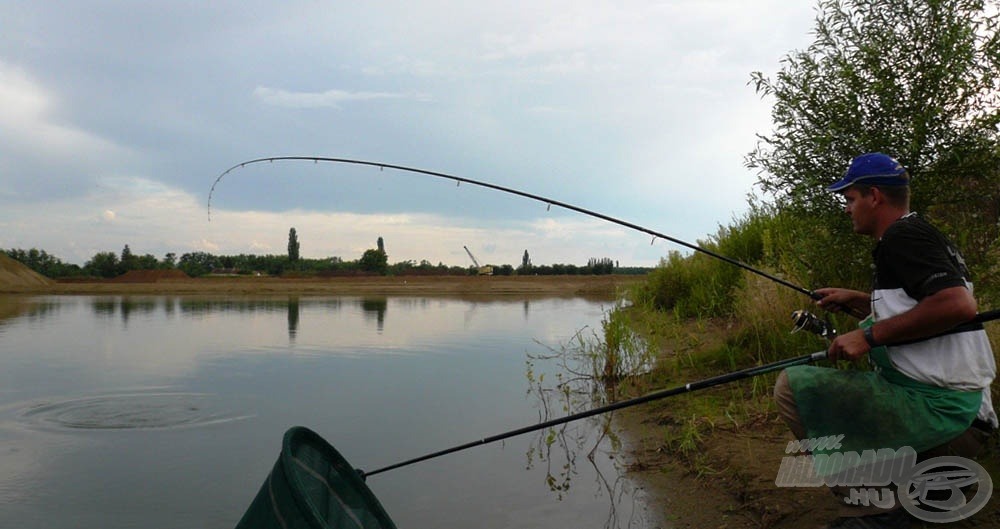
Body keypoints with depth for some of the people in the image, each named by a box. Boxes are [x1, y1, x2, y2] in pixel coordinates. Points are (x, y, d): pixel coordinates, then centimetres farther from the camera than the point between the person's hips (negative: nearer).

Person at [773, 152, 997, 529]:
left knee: (792, 386, -14)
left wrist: (870, 335, -25)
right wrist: (855, 300, 17)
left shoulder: (902, 236, -15)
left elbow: (958, 303, -29)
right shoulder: (921, 233, 16)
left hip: (931, 404, -11)